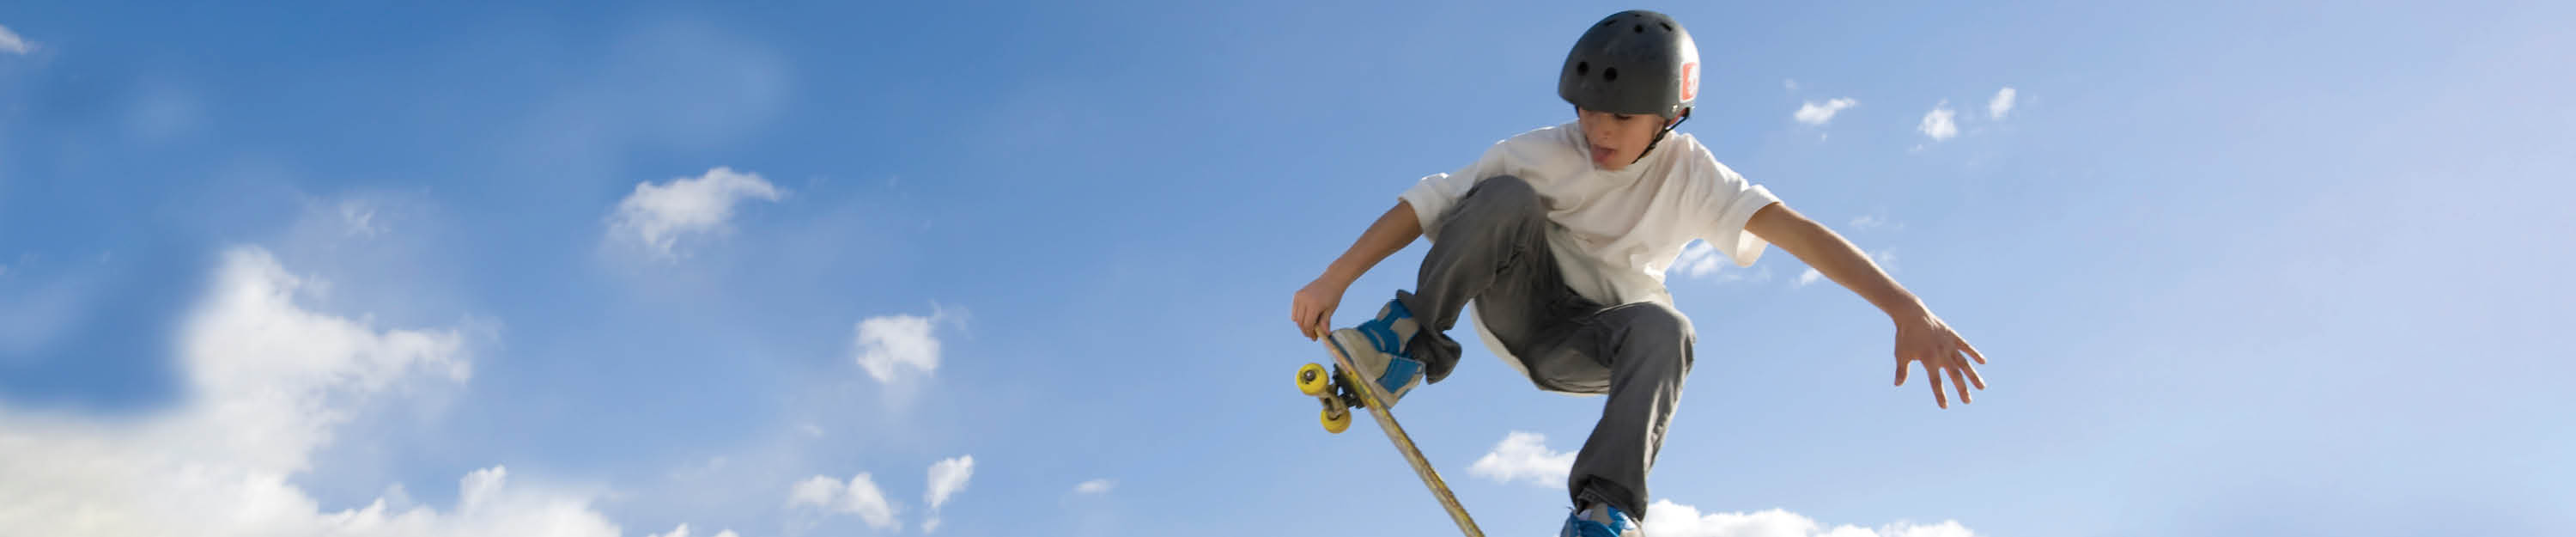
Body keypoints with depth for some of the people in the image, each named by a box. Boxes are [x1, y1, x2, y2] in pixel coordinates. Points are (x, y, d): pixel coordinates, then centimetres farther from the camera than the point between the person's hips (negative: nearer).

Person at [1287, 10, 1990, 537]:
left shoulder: (1688, 174, -13)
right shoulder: (1543, 153, -15)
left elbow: (1793, 228, -24)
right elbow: (1426, 205, -19)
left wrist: (1907, 310, -35)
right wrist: (1335, 279, -28)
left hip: (1586, 345, 1)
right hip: (1518, 304, -1)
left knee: (1663, 329, -35)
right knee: (1506, 196, -29)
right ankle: (1409, 343, -21)